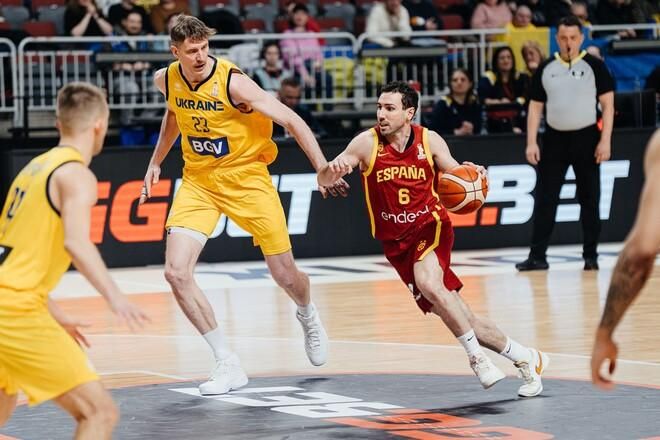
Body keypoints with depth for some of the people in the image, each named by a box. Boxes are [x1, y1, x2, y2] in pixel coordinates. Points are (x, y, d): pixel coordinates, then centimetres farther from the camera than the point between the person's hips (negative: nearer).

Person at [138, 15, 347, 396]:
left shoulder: (233, 82, -22)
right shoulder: (166, 80, -5)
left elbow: (291, 120, -20)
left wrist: (322, 168, -27)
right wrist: (156, 162, 20)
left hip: (246, 176, -4)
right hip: (199, 181, 4)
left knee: (285, 275, 3)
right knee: (176, 272, -16)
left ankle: (308, 316, 43)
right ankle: (228, 365, -5)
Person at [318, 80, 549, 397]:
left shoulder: (430, 141, -6)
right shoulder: (367, 143, -9)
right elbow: (323, 181, -11)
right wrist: (333, 168, -34)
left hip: (431, 227, -2)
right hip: (397, 242, 2)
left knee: (427, 281, -33)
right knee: (451, 313, 0)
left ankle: (477, 355, -19)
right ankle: (525, 358, 14)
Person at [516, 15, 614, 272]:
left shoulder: (594, 66, -2)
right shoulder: (545, 69, 6)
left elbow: (608, 104, -3)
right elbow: (535, 107, 9)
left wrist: (605, 140, -11)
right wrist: (531, 143, 1)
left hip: (586, 138, -2)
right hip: (555, 138, 2)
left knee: (589, 199, 3)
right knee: (544, 199, -1)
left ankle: (590, 256, 11)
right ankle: (537, 256, 1)